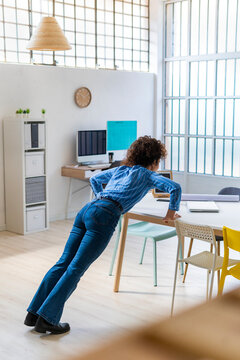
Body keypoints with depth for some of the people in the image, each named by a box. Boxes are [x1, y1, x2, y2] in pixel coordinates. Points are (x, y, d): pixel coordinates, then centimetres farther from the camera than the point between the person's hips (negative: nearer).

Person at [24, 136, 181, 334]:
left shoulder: (119, 170, 31)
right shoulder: (148, 175, 14)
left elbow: (94, 179, 44)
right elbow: (175, 187, -1)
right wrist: (171, 213, 11)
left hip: (87, 209, 7)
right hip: (105, 216, -6)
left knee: (64, 262, 6)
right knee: (76, 268, -7)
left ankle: (34, 313, 8)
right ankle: (47, 319, -6)